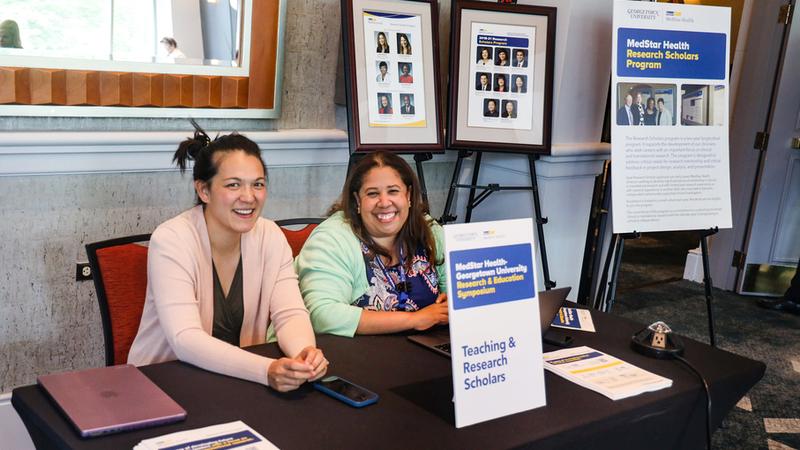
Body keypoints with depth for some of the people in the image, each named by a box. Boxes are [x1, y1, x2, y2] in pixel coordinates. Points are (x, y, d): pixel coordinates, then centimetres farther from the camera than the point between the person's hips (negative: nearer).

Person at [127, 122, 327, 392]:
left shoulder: (270, 237, -2)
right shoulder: (171, 240, -16)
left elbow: (290, 314, -7)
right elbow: (186, 340, -25)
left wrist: (305, 353, -29)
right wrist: (267, 370, -38)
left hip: (240, 380, 4)